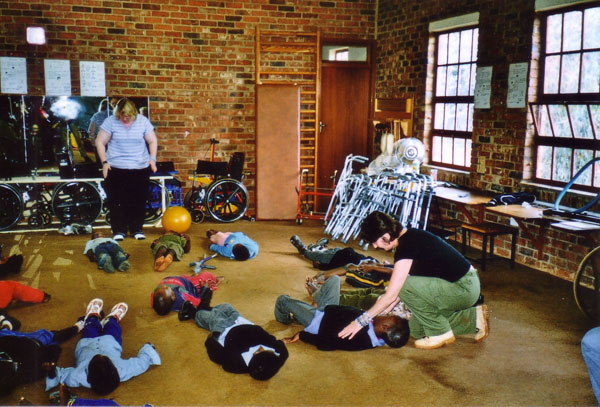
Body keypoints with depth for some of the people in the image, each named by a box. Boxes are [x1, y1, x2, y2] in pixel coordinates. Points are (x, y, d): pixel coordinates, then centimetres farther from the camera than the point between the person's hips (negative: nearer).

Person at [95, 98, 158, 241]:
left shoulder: (143, 121, 3)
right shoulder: (110, 122, -2)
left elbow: (152, 141, 11)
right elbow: (100, 142, 3)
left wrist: (153, 158, -1)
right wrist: (104, 162, -5)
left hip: (141, 168, 1)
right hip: (116, 168, -1)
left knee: (139, 201, 4)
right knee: (117, 202, 0)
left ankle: (137, 229, 17)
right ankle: (119, 230, 11)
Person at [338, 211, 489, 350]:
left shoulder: (406, 247, -23)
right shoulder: (410, 236, 6)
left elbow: (391, 296, -22)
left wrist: (361, 320, -14)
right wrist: (380, 314, 9)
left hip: (464, 290, -10)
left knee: (407, 286, -22)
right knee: (416, 329, 9)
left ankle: (440, 333, -4)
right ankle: (474, 318, 16)